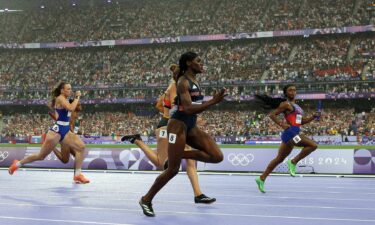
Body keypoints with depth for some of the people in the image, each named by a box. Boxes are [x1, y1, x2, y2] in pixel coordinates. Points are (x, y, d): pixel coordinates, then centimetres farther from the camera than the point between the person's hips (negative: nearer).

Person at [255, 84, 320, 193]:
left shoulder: (296, 106, 23)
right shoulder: (286, 104, -3)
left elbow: (301, 121, 27)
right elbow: (272, 114, -8)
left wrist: (313, 117, 14)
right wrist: (282, 124, -20)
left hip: (296, 133, 9)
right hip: (290, 132, -9)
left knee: (279, 159, 11)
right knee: (313, 145, -20)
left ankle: (261, 178, 15)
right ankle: (293, 162, -10)